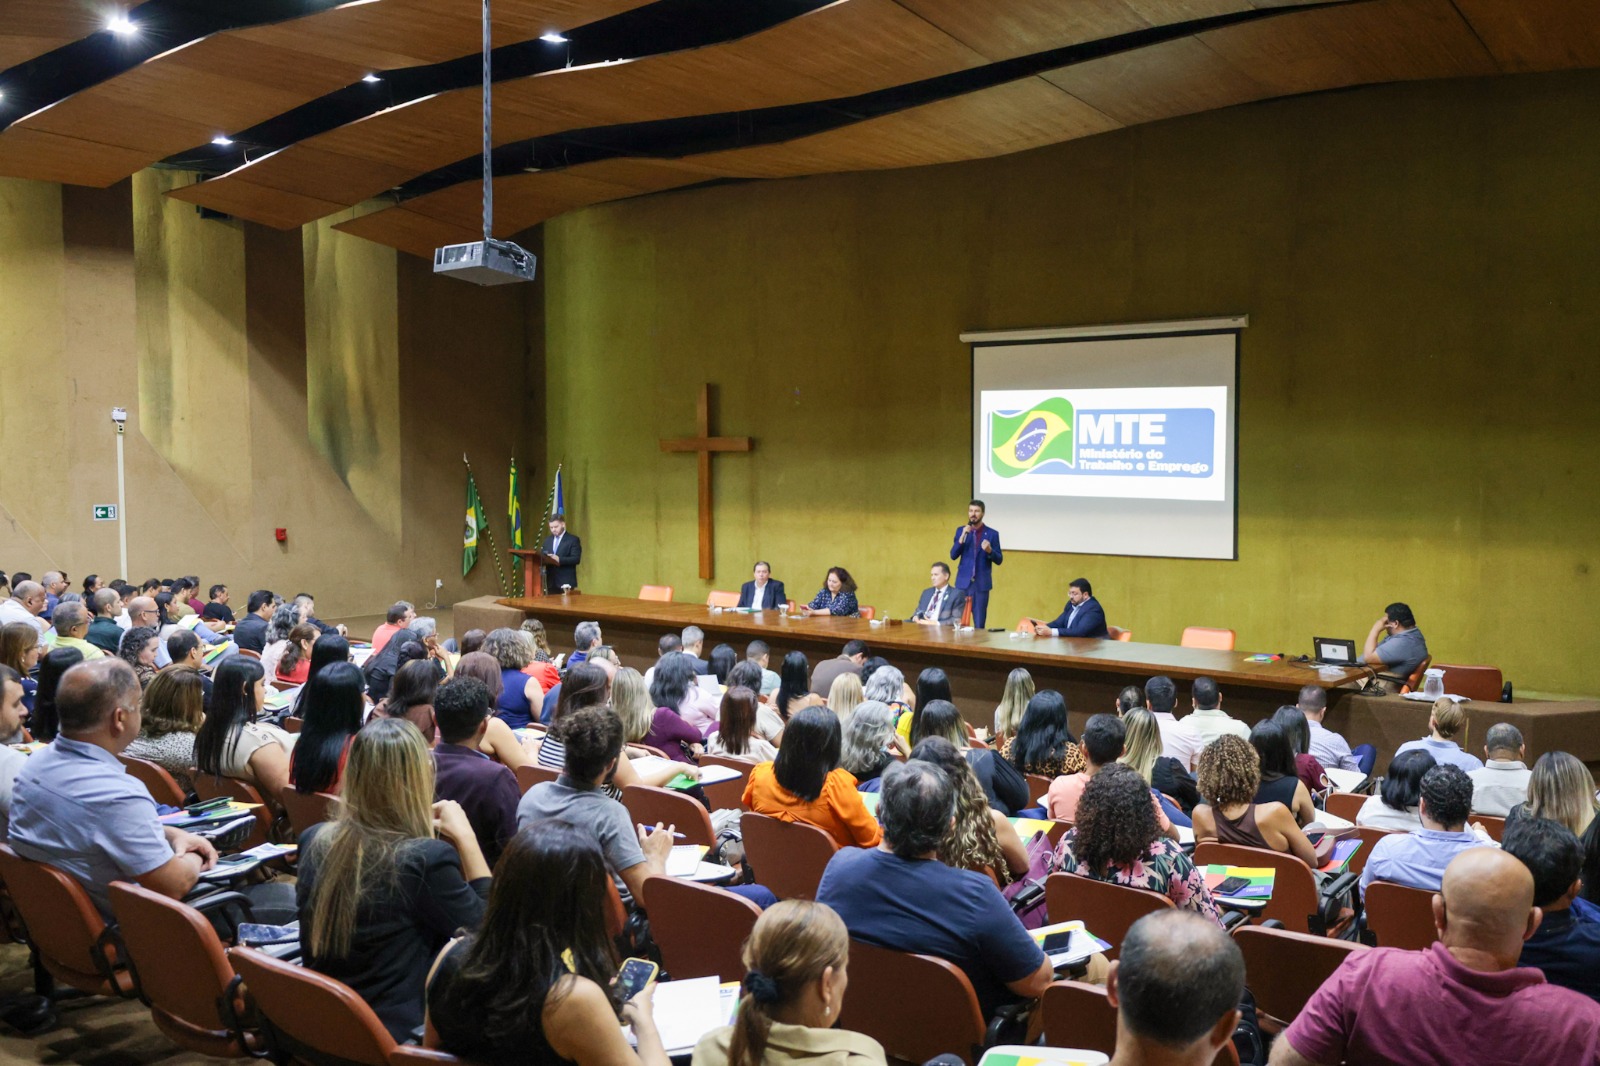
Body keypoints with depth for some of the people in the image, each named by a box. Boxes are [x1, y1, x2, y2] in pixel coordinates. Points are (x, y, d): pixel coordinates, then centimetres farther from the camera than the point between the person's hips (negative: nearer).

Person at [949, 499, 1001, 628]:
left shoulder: (992, 533, 1)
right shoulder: (961, 530, 6)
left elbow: (999, 560, 2)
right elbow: (953, 556, -1)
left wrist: (989, 550, -19)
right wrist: (962, 537, -14)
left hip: (981, 584, -1)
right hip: (963, 582, 2)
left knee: (979, 624, 1)